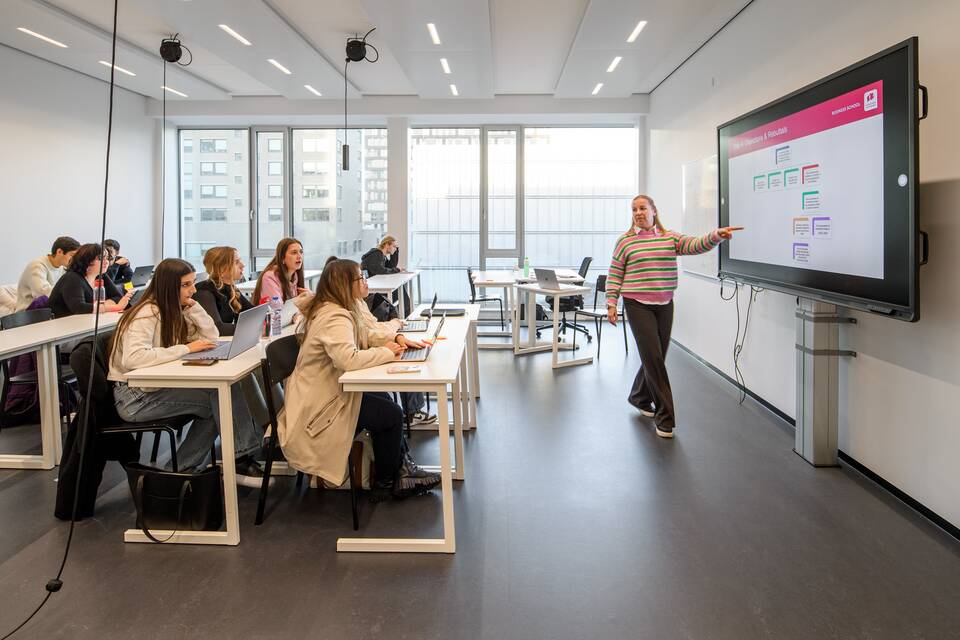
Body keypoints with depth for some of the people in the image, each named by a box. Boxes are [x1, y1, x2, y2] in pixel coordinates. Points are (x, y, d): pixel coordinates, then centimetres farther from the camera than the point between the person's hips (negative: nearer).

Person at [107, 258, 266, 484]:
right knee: (221, 394, -19)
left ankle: (183, 467, 2)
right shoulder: (146, 314, -18)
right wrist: (185, 349, -29)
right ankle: (243, 458, -5)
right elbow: (132, 358, -35)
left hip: (157, 387, 9)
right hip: (134, 396, -9)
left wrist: (192, 306, -6)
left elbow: (212, 337, 5)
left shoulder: (175, 311, 8)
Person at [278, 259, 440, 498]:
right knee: (391, 415, -6)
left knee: (385, 399, 15)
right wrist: (386, 352, -25)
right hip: (318, 407, -11)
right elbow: (349, 359, -39)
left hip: (330, 392, 11)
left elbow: (365, 333, 18)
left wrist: (397, 338, 0)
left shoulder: (343, 310, 8)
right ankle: (387, 481, 16)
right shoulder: (334, 318, -25)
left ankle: (402, 467, 20)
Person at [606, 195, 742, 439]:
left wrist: (716, 235, -27)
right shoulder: (625, 241, 0)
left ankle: (639, 397, 37)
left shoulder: (671, 238, 7)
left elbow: (696, 245, -9)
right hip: (637, 305, -4)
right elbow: (614, 274, 2)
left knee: (655, 358, 13)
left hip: (664, 305, 4)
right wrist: (611, 304, -4)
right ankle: (664, 417, 1)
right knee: (653, 358, -7)